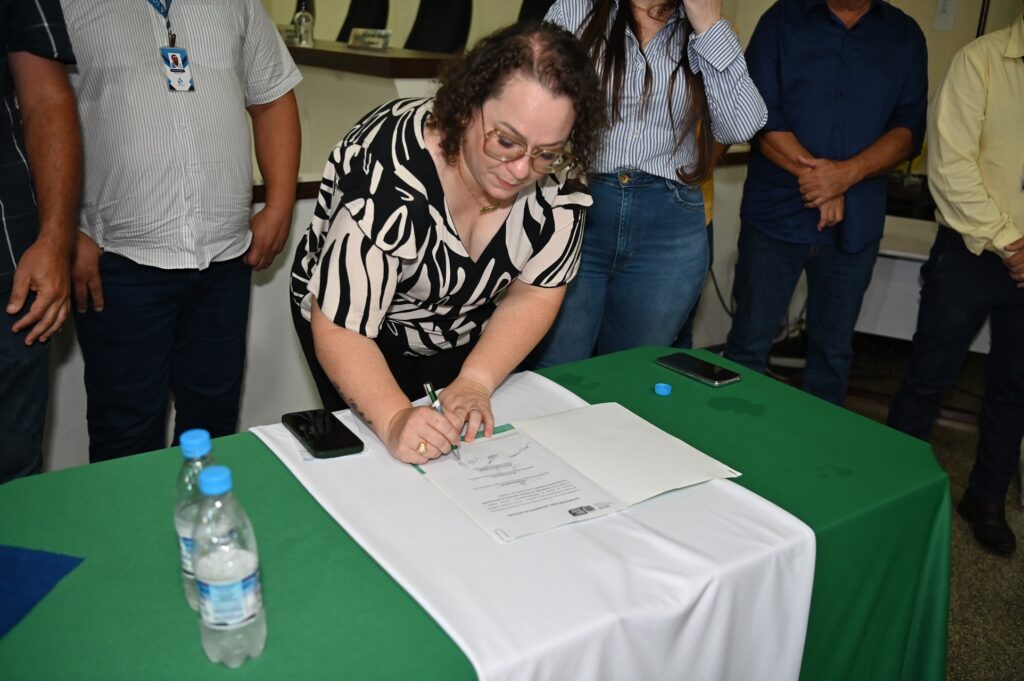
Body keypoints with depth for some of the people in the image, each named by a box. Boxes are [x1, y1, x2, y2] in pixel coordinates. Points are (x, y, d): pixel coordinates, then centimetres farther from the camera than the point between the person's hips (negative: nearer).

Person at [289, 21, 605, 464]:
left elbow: (533, 294, -12)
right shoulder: (388, 170, -36)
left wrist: (476, 381, -26)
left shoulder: (558, 176, -23)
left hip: (469, 335, 4)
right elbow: (341, 330, -33)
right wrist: (395, 420, -49)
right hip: (366, 337, -3)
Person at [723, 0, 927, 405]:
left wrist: (846, 174, -16)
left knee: (834, 350, 11)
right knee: (750, 342, 2)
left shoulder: (905, 36, 11)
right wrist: (815, 175, -14)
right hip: (777, 214, -2)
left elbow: (909, 129, 2)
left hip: (855, 223, 3)